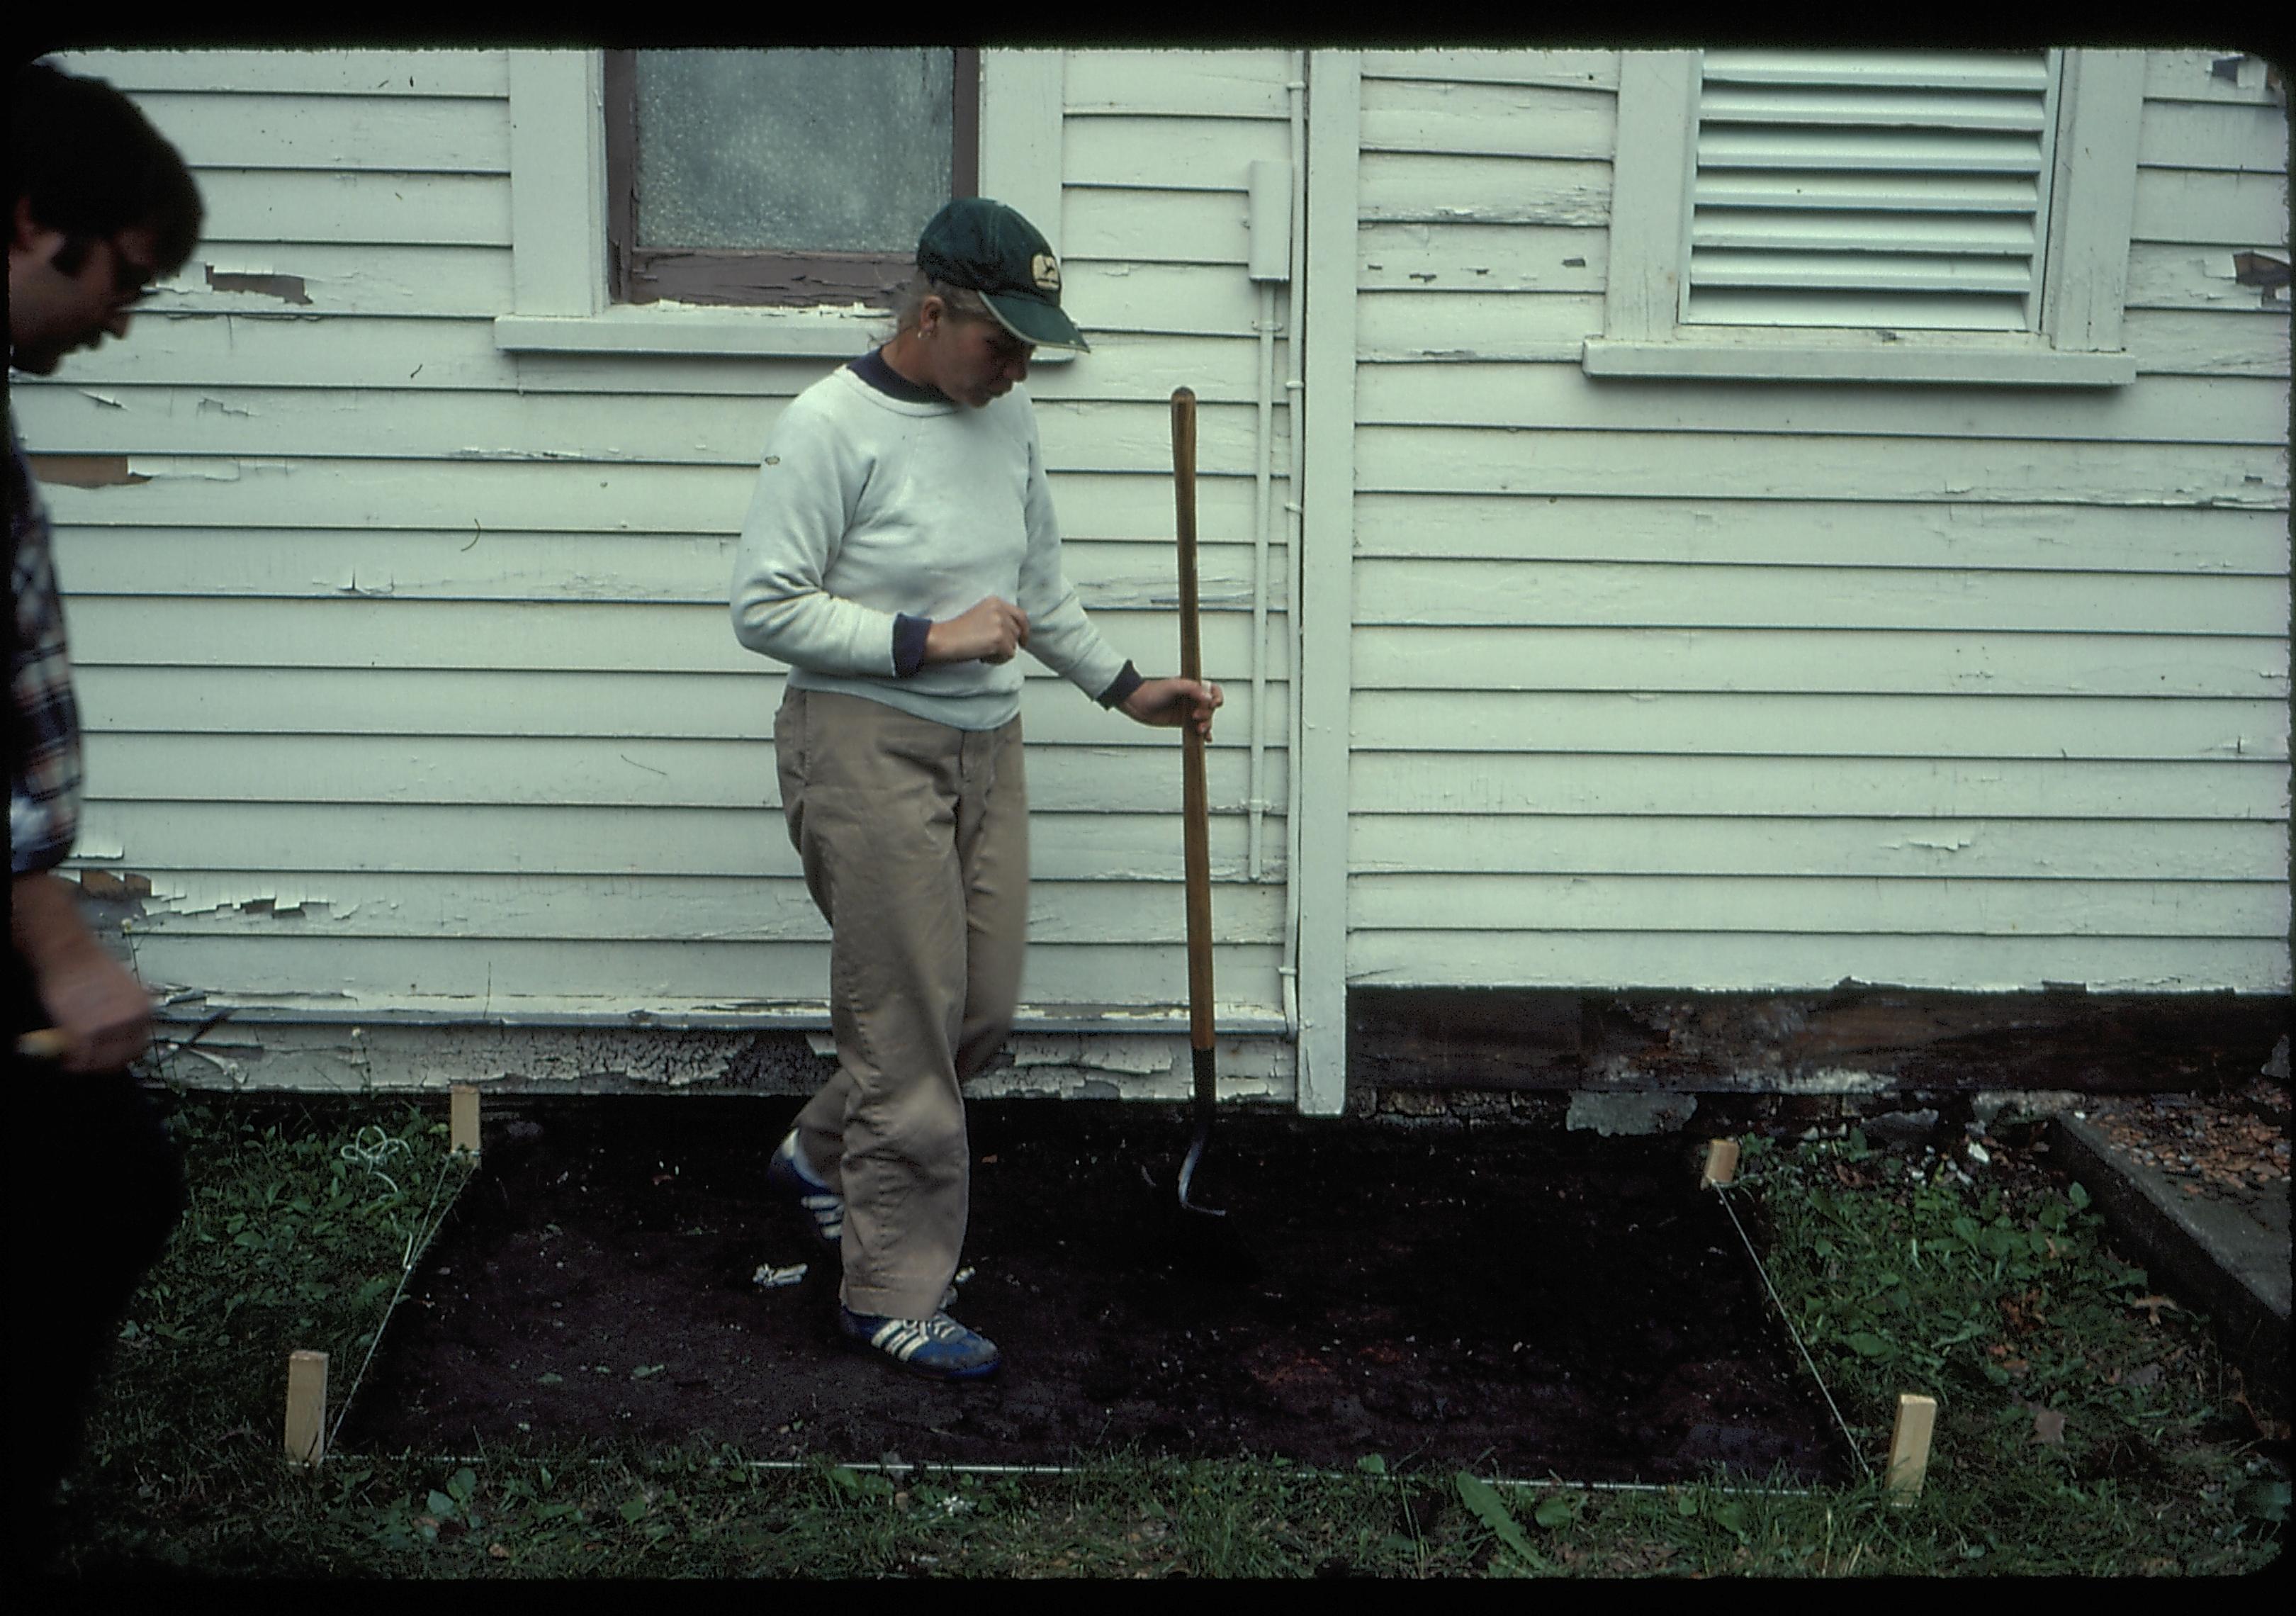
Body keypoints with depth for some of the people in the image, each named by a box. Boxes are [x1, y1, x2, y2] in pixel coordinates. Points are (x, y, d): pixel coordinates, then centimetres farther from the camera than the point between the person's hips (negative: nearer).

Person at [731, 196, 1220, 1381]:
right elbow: (764, 606, -15)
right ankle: (894, 1297, 9)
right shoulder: (831, 427, -14)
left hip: (985, 747, 8)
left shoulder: (1007, 418, 9)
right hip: (867, 749, -7)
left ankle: (819, 1161, 35)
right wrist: (927, 641, -19)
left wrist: (1125, 688, 18)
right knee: (908, 1026, -4)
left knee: (983, 1012, 10)